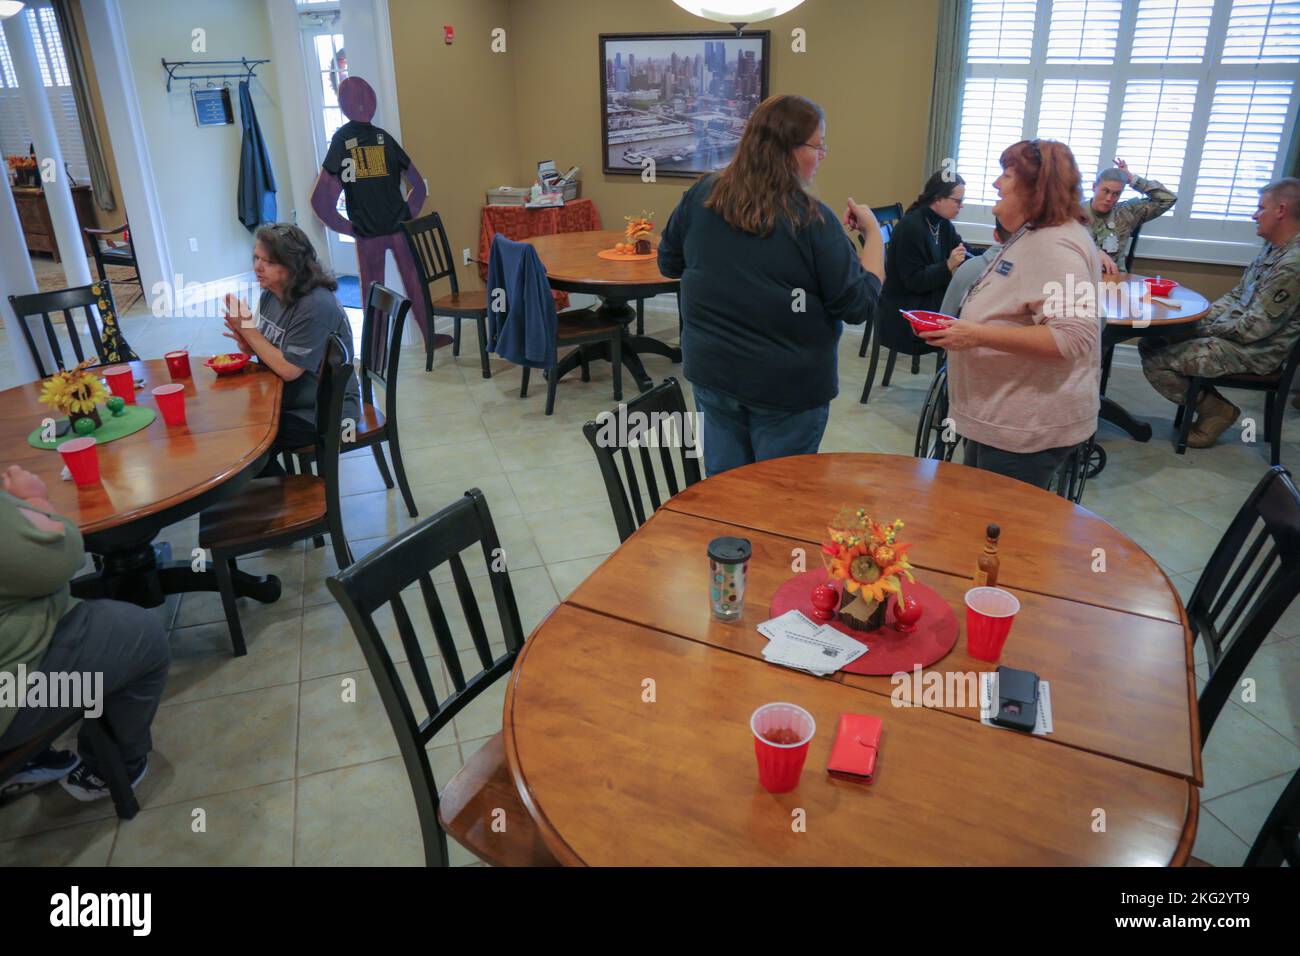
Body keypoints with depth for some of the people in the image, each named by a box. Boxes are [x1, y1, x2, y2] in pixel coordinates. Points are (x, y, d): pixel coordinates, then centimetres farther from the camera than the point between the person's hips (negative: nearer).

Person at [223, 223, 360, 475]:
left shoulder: (316, 306, -25)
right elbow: (270, 351, 14)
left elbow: (289, 369, -23)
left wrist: (248, 328, -21)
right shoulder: (271, 294, 2)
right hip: (287, 400, 9)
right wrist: (246, 342, -9)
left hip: (322, 414, -9)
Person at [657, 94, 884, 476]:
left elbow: (668, 263, 10)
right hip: (789, 387, -4)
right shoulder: (811, 219, -17)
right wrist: (874, 234, -2)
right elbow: (858, 306, -13)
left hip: (712, 372, 4)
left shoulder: (700, 196, -4)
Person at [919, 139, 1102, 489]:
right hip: (999, 415, 11)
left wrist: (978, 335, -31)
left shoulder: (1056, 247, -20)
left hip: (1028, 428, -11)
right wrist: (962, 328, 14)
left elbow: (1072, 338, -31)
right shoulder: (1031, 237, 14)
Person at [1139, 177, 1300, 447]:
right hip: (1232, 332, 10)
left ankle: (1216, 410, 2)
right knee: (1150, 343, 6)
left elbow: (1254, 328, -24)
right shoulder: (1273, 248, 9)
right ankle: (1205, 400, 9)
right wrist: (1201, 319, 3)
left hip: (1254, 351, -10)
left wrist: (1205, 329, -11)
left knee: (1155, 363, -20)